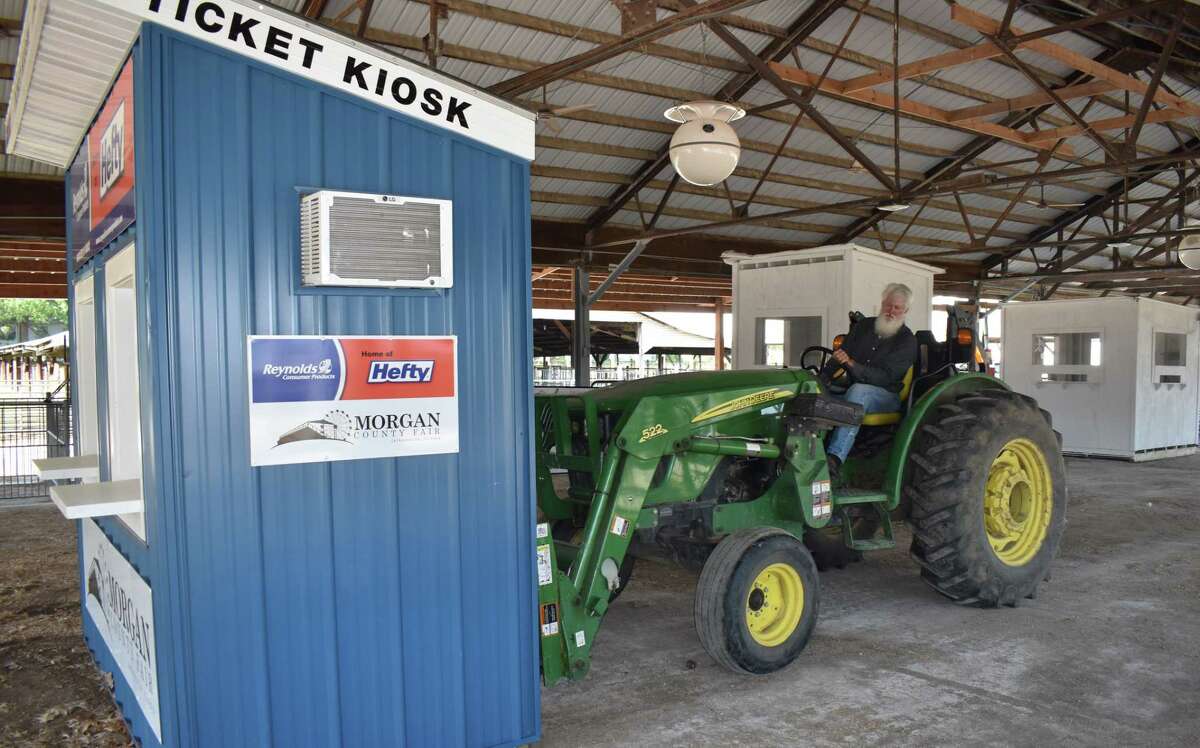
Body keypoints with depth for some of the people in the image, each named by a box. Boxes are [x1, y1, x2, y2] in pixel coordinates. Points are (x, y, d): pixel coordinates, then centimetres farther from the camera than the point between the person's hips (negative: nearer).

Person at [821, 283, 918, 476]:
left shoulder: (907, 340, -1)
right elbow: (840, 356, 13)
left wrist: (852, 365, -28)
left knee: (858, 391, -39)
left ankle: (836, 457, -51)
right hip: (848, 389, 5)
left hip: (884, 395, -5)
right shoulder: (863, 326, 14)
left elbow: (885, 377, -14)